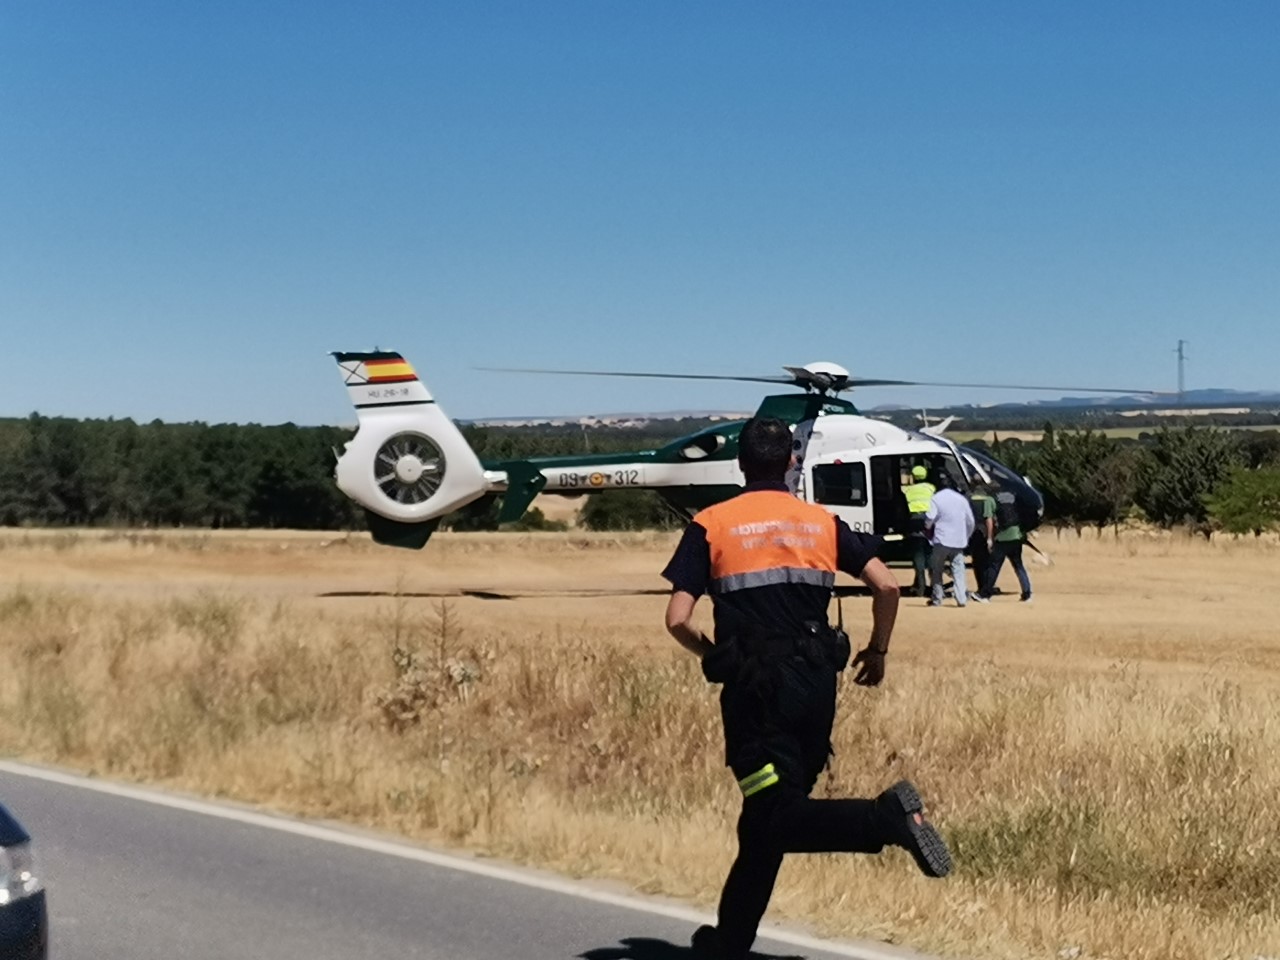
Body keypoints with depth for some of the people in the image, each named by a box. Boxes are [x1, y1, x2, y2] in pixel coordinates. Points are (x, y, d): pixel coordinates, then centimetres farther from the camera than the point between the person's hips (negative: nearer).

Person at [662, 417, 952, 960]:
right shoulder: (822, 523, 10)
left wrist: (712, 656, 16)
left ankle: (888, 817, -31)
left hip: (755, 686, -4)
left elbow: (677, 619, -4)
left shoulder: (711, 525, 2)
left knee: (776, 818, -9)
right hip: (816, 683, 5)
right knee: (765, 823, 14)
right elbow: (887, 586, 2)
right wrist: (877, 651, 18)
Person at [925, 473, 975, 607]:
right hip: (959, 542, 4)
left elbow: (929, 519, -15)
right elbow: (970, 522, 12)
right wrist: (965, 538, 24)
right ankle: (962, 598, -6)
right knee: (958, 570, 5)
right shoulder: (961, 498, 8)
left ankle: (937, 599, 6)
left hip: (941, 541, -4)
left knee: (936, 570, 8)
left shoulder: (936, 498, -7)